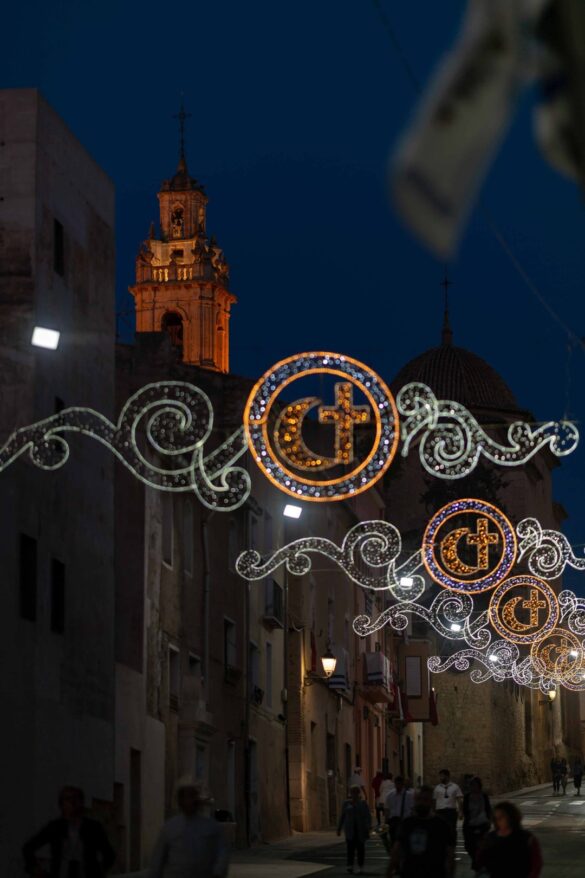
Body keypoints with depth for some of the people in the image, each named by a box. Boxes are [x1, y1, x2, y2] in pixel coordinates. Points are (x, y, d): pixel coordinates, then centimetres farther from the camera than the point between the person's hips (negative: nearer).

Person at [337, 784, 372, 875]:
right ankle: (350, 866, -6)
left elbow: (368, 816, -3)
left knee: (360, 847, 0)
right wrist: (339, 828, 8)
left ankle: (360, 867, 4)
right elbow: (342, 816, 10)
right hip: (350, 829, 1)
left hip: (360, 829, -1)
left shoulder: (363, 803, 2)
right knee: (350, 847, -9)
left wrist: (368, 828, -15)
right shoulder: (346, 803, 6)